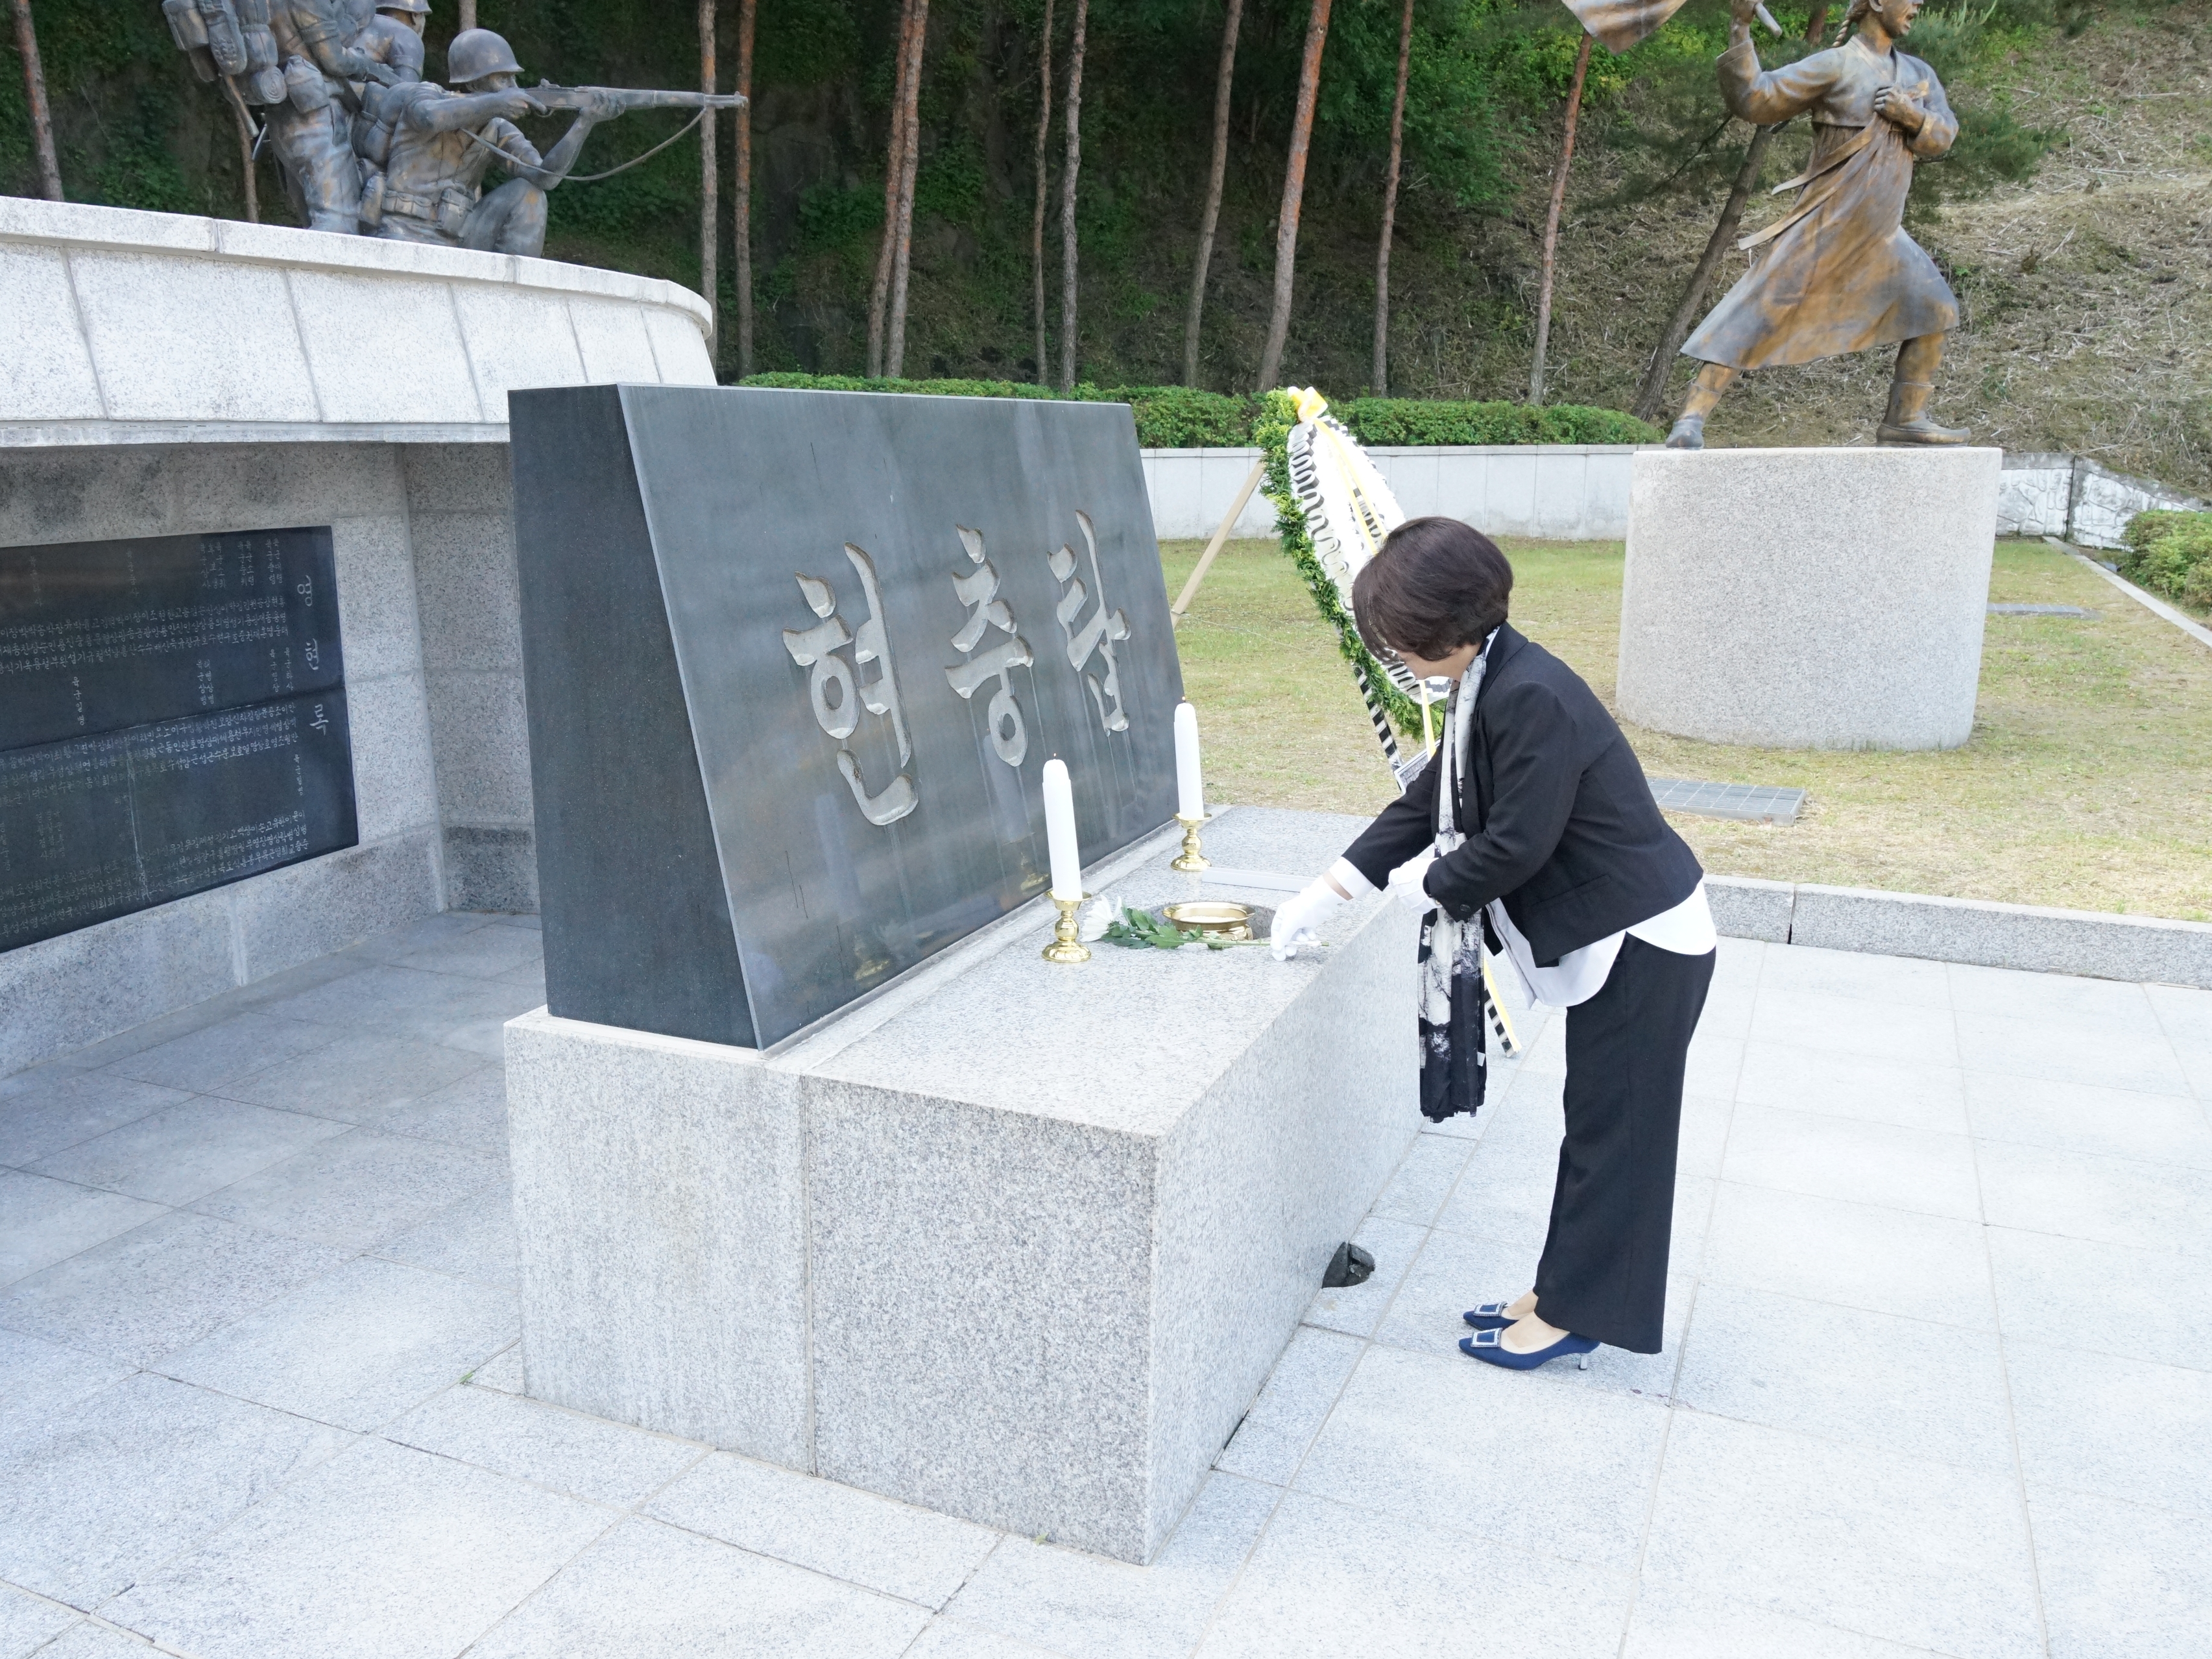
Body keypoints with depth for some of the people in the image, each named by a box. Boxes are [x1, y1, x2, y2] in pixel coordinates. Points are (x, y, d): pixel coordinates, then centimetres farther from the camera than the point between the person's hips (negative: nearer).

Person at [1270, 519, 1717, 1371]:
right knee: (1596, 1126, 18)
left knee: (1612, 1133, 5)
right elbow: (1427, 802, 10)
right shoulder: (1488, 686, 4)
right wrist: (1328, 892, 9)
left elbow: (1515, 845, -25)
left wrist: (1428, 880, -6)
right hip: (1612, 937, 10)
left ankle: (1572, 1315, 18)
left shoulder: (1531, 696, -27)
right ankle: (1564, 1293, 31)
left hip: (1646, 944, -10)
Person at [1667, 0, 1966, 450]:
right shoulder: (1835, 66, -8)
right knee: (1756, 315, -15)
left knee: (1932, 309, 7)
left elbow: (1944, 134, 10)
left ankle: (1905, 419, 16)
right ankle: (1691, 419, -16)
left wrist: (1914, 115, -11)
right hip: (1822, 229, -7)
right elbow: (1754, 99, -15)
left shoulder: (1917, 74, 13)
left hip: (1880, 236, 7)